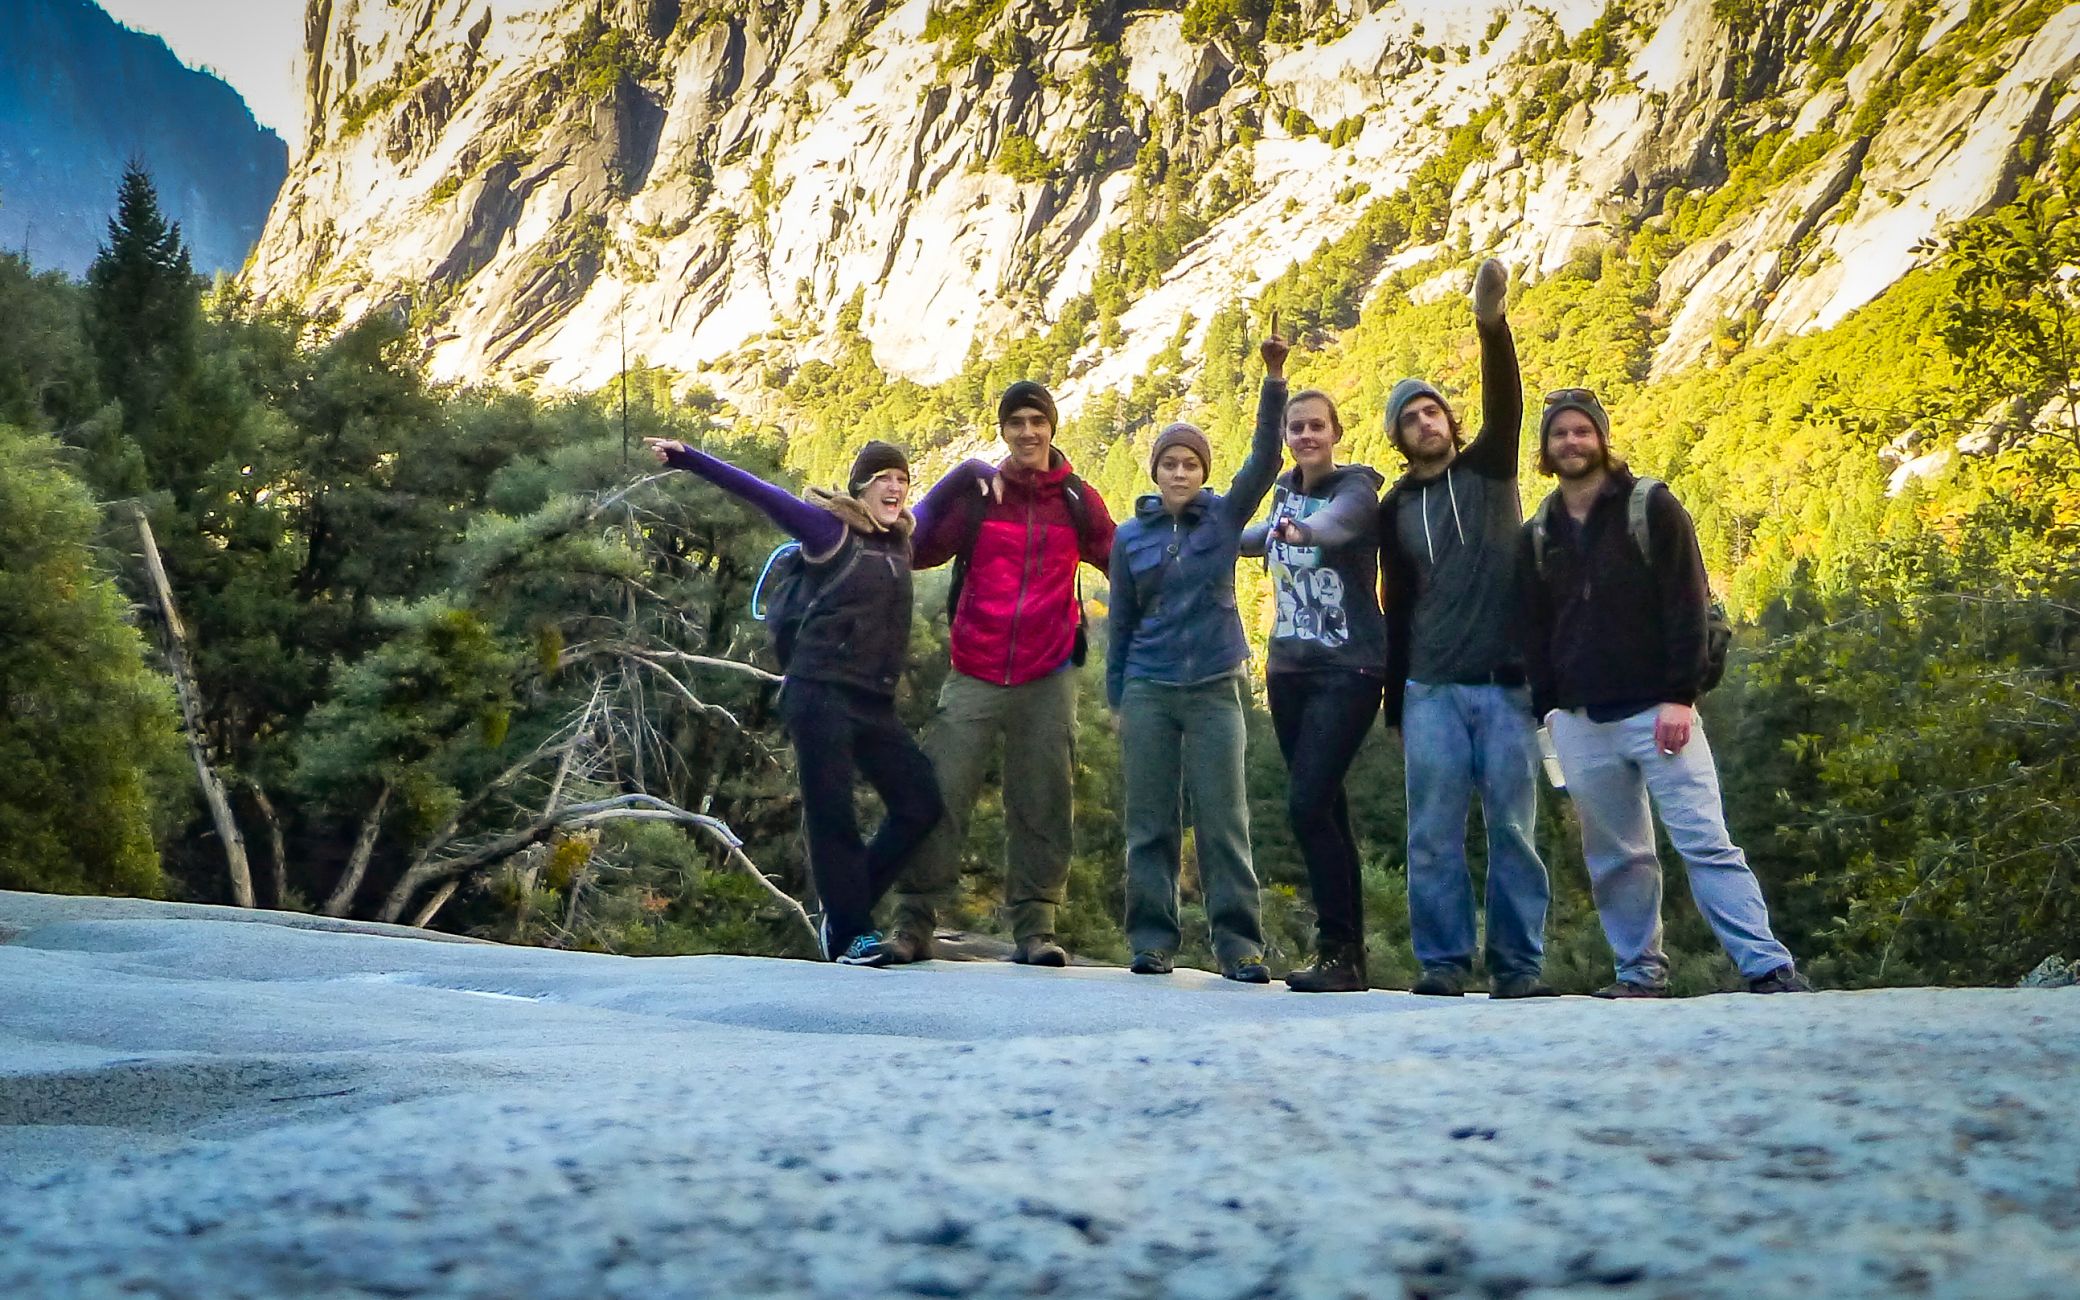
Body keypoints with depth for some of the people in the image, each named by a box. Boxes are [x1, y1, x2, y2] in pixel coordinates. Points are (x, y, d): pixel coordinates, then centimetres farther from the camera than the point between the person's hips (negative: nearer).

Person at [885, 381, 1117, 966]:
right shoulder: (976, 491, 5)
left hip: (1047, 681, 1)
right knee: (938, 796, -5)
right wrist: (956, 483, -12)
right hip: (975, 676, -1)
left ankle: (1034, 927, 10)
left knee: (1041, 807, 3)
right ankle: (912, 922, 2)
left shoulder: (1077, 500, 7)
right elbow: (919, 550, 0)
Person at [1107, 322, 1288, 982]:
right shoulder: (1131, 536, 6)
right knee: (1150, 823, 4)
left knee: (1223, 821, -2)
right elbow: (1120, 622, 10)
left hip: (1214, 690, -1)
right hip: (1148, 692, 1)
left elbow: (1264, 457, -10)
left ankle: (1239, 943, 1)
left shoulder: (1225, 517, 4)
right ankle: (1152, 940, 10)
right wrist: (1115, 699, 10)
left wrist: (1274, 378, -20)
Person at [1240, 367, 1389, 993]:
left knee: (1307, 803, -16)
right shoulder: (1286, 491, 11)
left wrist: (1305, 530, -52)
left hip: (1347, 670, -7)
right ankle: (1347, 950, 14)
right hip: (1289, 666, 7)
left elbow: (1335, 524, -32)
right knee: (1324, 807, 8)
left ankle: (1339, 949, -7)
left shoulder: (1355, 490, -9)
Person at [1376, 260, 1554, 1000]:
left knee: (1512, 827, 0)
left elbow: (1505, 400, -11)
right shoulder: (1394, 510, 12)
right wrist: (1394, 708, 13)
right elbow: (1397, 609, 14)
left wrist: (1491, 323, -28)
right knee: (1433, 833, -1)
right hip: (1430, 689, 2)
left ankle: (1519, 964, 5)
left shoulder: (1489, 468, 8)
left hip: (1505, 682, -2)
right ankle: (1442, 961, 6)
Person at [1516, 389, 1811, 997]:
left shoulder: (1652, 507, 1)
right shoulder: (1538, 535, 14)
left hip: (1658, 711, -4)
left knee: (1707, 843, -9)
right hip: (1581, 721, 4)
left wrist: (1680, 694, -13)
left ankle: (1769, 968, -9)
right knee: (1615, 857, 6)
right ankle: (1640, 973, 15)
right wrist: (1547, 708, 7)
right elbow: (1535, 630, 16)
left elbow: (1688, 602, -5)